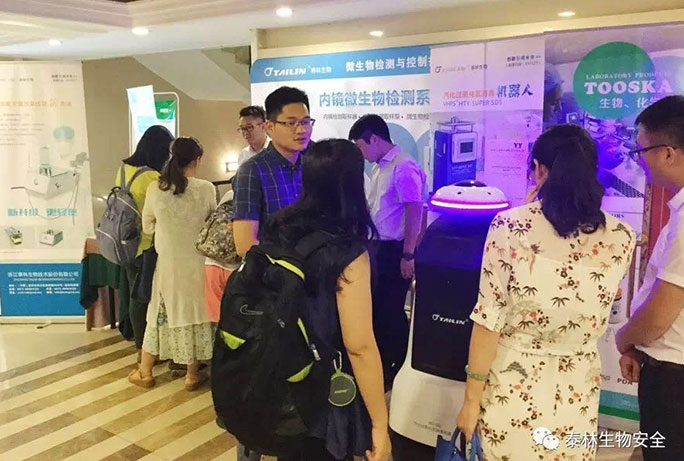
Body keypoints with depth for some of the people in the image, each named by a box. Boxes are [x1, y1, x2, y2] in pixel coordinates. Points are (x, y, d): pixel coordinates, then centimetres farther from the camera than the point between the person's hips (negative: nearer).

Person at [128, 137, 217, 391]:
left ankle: (145, 372, 28)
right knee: (193, 312, 13)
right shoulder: (206, 189, -12)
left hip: (166, 261, 2)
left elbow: (147, 226, 5)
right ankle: (192, 374, 23)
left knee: (160, 312, 16)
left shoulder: (155, 188, -7)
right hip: (196, 262, -1)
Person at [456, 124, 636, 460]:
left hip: (511, 385, -3)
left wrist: (471, 398, -5)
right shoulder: (621, 237, -6)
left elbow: (490, 318, -16)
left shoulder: (510, 226, -17)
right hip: (575, 390, 3)